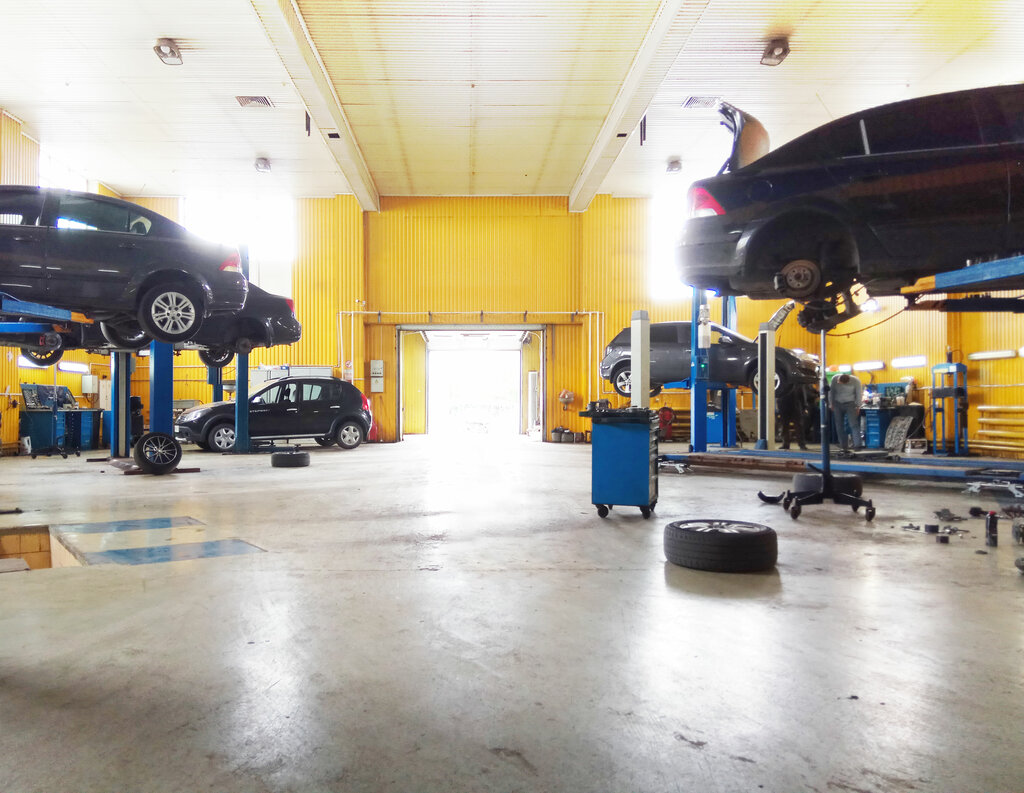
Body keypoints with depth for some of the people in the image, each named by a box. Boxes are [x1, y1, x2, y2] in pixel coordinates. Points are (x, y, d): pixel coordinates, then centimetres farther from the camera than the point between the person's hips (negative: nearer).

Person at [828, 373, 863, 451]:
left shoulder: (855, 381, -18)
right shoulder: (834, 379, -13)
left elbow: (859, 394, -6)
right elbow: (831, 392, 1)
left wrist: (858, 406, -3)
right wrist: (831, 404, 5)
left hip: (850, 404, -3)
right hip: (837, 404, 3)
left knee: (854, 424, -12)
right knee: (839, 426, 2)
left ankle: (857, 445, -16)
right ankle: (843, 446, 10)